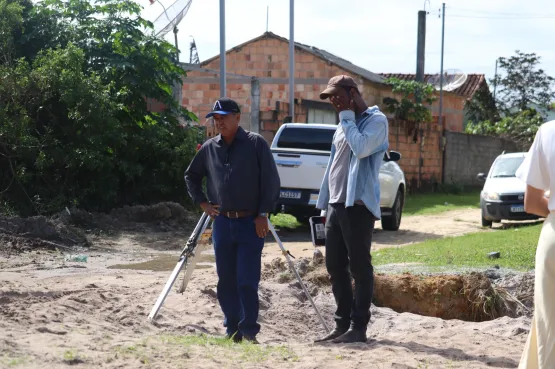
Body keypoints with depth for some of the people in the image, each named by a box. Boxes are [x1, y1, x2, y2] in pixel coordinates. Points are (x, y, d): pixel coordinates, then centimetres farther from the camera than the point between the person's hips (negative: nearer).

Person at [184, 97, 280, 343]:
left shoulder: (256, 144, -3)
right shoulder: (209, 148, 9)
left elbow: (271, 181, -5)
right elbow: (191, 176, 24)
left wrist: (263, 214, -10)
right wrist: (202, 202, 12)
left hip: (251, 223, -4)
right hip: (222, 223, 4)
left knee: (247, 281, -6)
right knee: (226, 281, 8)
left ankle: (249, 331, 0)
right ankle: (232, 330, 16)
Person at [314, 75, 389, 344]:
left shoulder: (376, 120, -6)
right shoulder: (344, 126, 20)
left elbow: (361, 148, -25)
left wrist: (347, 117, -12)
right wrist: (326, 205, 19)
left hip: (358, 205, -9)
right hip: (336, 205, 9)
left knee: (359, 267, -5)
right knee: (335, 267, 9)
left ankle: (358, 327, -2)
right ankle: (342, 324, 16)